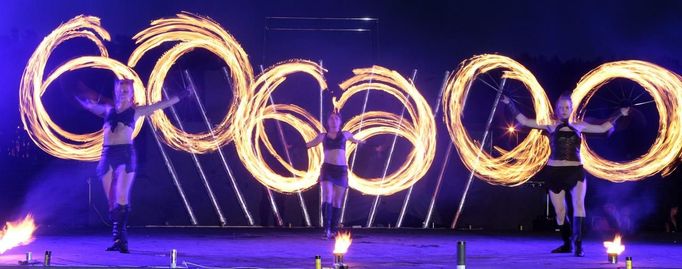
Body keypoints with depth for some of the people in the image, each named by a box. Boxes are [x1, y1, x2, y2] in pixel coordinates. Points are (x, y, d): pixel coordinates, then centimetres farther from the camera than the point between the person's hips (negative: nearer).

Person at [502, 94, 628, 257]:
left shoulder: (578, 126, 10)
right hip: (555, 172, 0)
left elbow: (602, 128, 18)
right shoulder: (550, 126, 4)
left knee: (579, 205, -19)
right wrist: (509, 104, -3)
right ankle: (567, 244, 23)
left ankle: (578, 245, -21)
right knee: (560, 211, 5)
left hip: (576, 171, 0)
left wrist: (619, 114, 18)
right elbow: (524, 121, 1)